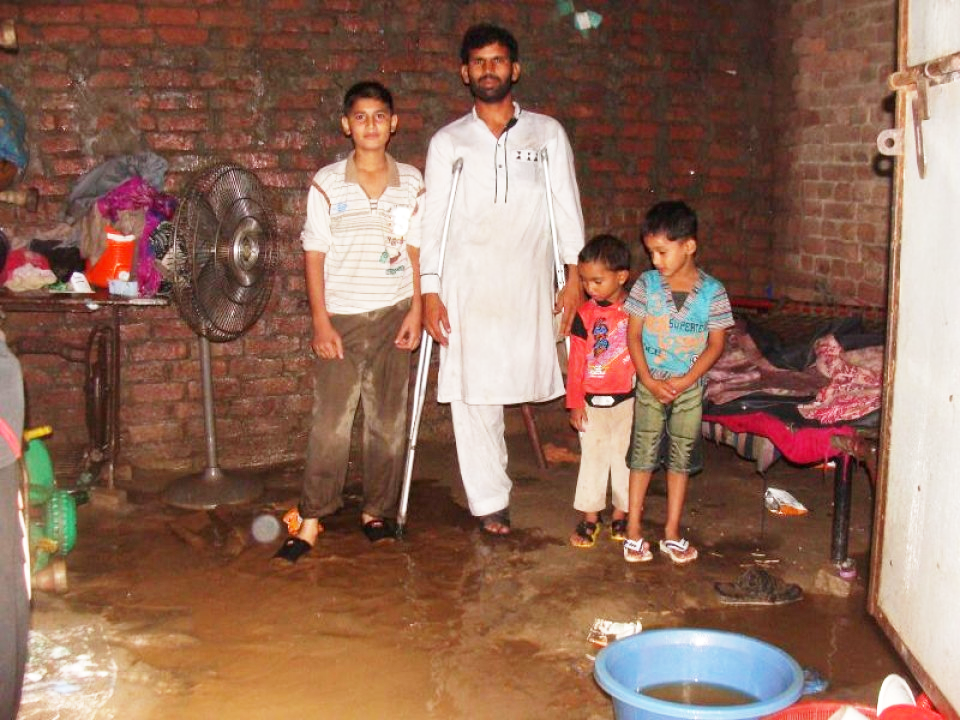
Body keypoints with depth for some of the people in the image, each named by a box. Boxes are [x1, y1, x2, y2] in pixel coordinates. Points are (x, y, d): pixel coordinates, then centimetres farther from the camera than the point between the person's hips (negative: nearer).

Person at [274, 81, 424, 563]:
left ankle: (377, 511, 22)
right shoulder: (327, 184, -2)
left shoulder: (411, 183, 4)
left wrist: (416, 310, -2)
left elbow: (417, 251, 6)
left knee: (388, 421, 8)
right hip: (340, 319, -2)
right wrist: (320, 321, -7)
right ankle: (311, 519, 6)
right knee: (330, 423, -4)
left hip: (394, 316, 2)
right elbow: (314, 255, -2)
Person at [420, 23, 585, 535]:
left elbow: (567, 209, 8)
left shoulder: (547, 134, 9)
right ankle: (489, 499, 11)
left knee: (522, 376, 1)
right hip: (466, 285, 0)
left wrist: (575, 277, -1)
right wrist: (429, 291, -3)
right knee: (472, 393, -2)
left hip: (528, 282, 1)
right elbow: (433, 220, 5)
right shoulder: (447, 142, 8)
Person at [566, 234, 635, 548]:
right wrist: (575, 402, -2)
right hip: (592, 402, 0)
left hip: (627, 400, 0)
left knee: (625, 457, 10)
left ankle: (621, 513, 23)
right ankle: (589, 517, 15)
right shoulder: (585, 314, -4)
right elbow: (576, 361, -1)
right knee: (592, 457, 6)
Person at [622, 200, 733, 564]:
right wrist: (650, 381, -13)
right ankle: (633, 531, 13)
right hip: (650, 385, 0)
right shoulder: (646, 284, -7)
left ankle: (672, 534, 20)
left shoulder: (713, 291, -9)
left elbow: (716, 344, -7)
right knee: (643, 456, 4)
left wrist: (685, 380, -16)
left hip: (690, 388, 0)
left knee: (680, 459, 9)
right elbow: (633, 334, -5)